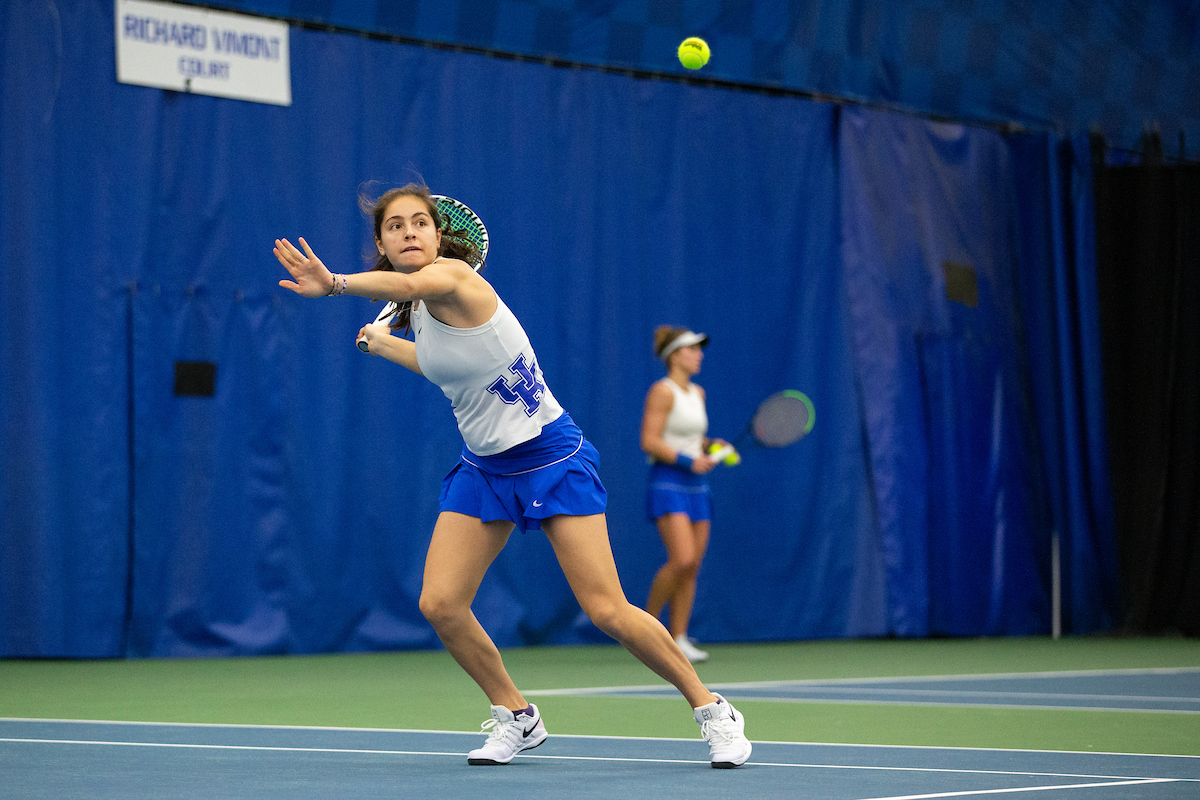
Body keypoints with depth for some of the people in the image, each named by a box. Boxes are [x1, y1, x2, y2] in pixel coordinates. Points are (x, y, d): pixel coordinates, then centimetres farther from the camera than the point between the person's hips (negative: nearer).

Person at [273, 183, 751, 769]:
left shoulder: (453, 276, -19)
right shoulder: (417, 312, 6)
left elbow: (406, 284, -44)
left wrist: (335, 283, -60)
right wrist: (383, 344, 36)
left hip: (551, 457, -7)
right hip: (485, 467, 7)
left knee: (607, 612, -11)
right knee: (440, 605, -7)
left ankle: (710, 708, 7)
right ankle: (517, 718, 13)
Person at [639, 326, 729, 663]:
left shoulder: (698, 393, 15)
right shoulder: (662, 391, -9)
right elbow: (649, 441, -16)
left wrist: (711, 445, 6)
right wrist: (688, 461, -20)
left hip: (696, 487, 8)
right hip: (668, 484, -8)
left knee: (692, 568, 3)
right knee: (682, 559, -20)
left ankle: (679, 640, 6)